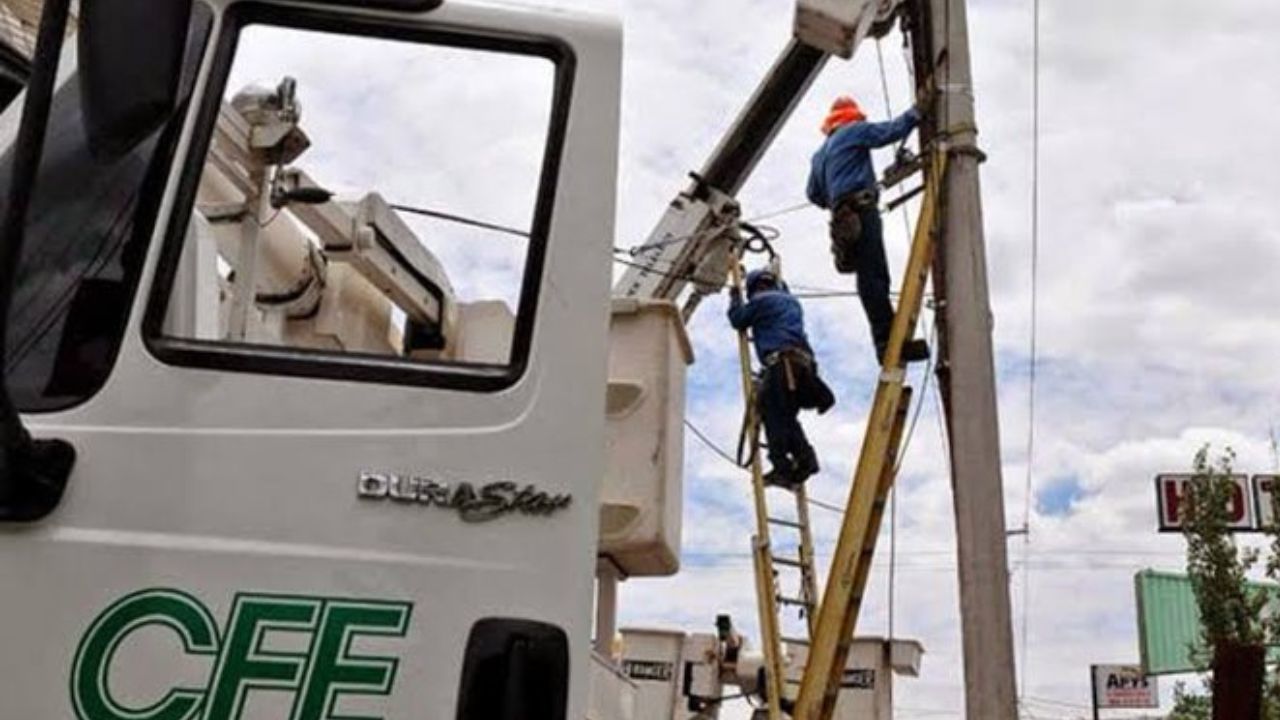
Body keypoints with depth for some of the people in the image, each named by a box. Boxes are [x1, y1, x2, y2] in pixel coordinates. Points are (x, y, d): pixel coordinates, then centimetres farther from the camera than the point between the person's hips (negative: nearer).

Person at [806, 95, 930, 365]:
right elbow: (891, 131, -1)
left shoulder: (820, 154, 31)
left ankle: (889, 342, -9)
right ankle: (889, 340, -29)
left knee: (870, 277, -1)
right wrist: (915, 113, 11)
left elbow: (814, 194, 32)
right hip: (860, 207, -8)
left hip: (843, 217, 8)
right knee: (874, 276, -19)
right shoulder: (854, 131, 9)